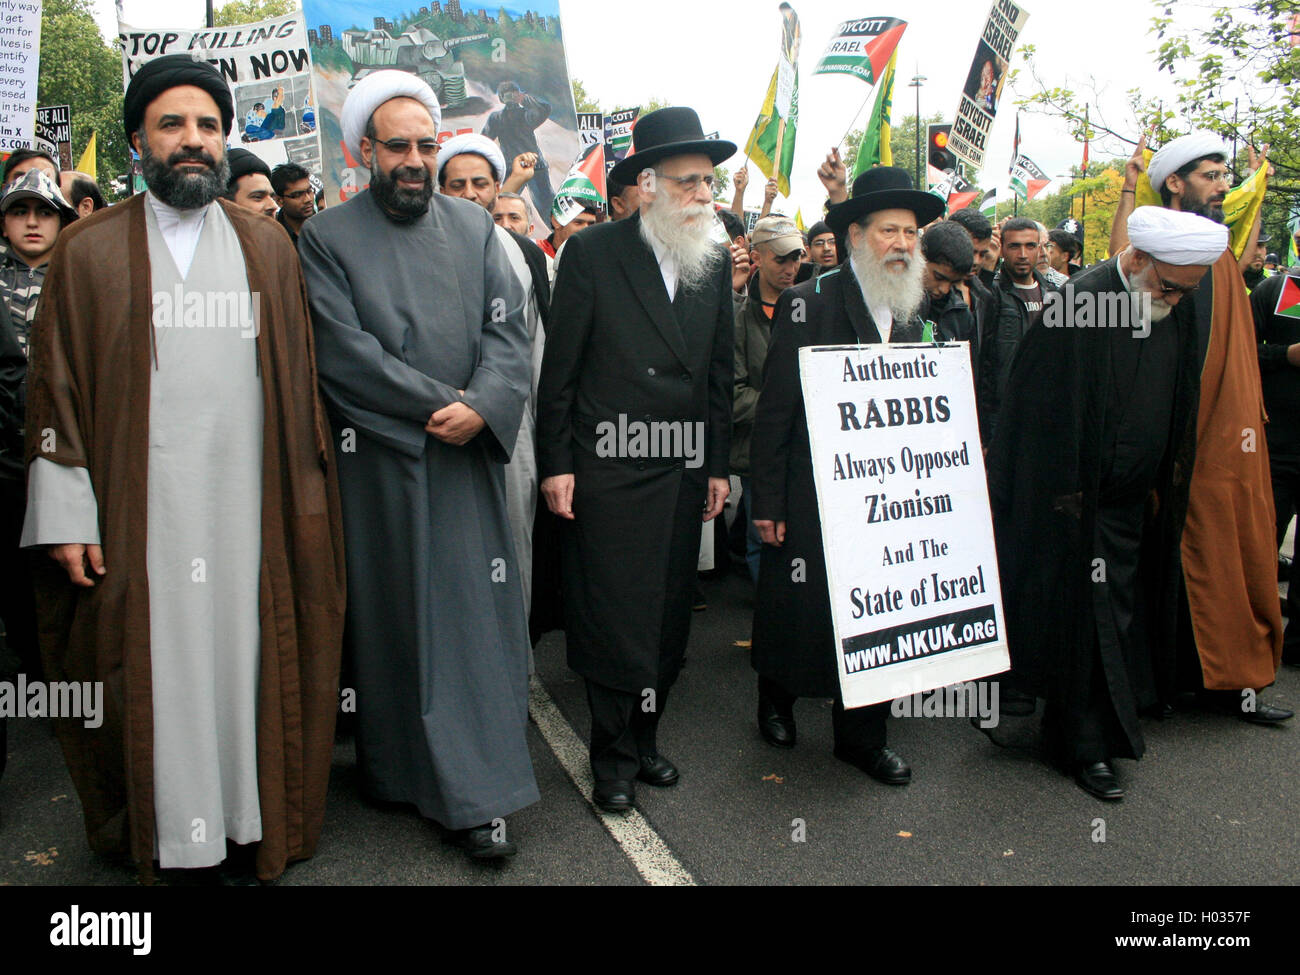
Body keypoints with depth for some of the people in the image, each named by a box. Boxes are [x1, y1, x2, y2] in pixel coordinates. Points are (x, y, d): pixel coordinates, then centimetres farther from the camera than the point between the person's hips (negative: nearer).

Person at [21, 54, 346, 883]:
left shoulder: (270, 246, 10)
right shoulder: (89, 250, 5)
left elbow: (299, 376, 8)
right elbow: (56, 388, 3)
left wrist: (308, 493, 2)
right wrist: (68, 516, -5)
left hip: (249, 504, 1)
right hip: (138, 511, -1)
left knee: (252, 656, 7)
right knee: (153, 667, 6)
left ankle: (257, 816, 24)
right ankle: (160, 823, 24)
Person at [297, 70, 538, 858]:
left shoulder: (475, 226, 10)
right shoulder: (327, 237, 2)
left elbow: (510, 328, 2)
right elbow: (345, 350, -8)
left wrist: (481, 407, -16)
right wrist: (439, 403, -13)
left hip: (469, 459, 2)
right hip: (378, 460, -2)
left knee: (475, 613, 2)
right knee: (390, 614, 8)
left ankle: (476, 794, 11)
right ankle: (397, 770, 25)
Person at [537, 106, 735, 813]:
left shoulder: (715, 262, 10)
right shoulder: (592, 253, -5)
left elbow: (718, 373, 13)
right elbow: (559, 368, -5)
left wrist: (717, 464, 12)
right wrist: (556, 462, -7)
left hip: (684, 471, 5)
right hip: (607, 468, -5)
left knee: (668, 616, 11)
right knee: (612, 616, 1)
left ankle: (644, 739, 28)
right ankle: (614, 758, 17)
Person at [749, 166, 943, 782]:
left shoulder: (910, 313, 9)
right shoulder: (809, 302, -9)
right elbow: (775, 408, -10)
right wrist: (767, 501, -12)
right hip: (812, 494, -5)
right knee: (798, 608, 8)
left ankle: (861, 736, 26)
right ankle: (777, 699, 36)